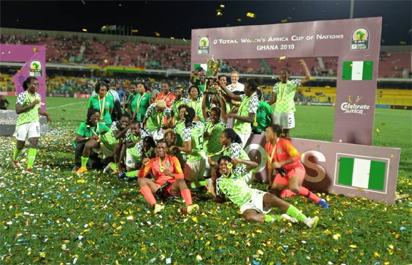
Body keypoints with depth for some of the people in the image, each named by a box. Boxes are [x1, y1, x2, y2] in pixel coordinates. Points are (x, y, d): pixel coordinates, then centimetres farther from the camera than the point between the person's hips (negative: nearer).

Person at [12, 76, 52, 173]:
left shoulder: (38, 96, 7)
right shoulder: (22, 95, -11)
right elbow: (18, 110, -21)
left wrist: (46, 114, 8)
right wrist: (31, 104, -26)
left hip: (34, 122, 4)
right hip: (23, 123, -4)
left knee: (34, 143, -12)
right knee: (20, 145, 11)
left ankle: (29, 168, -9)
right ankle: (14, 159, 44)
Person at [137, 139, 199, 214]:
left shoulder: (173, 159, 5)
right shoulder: (152, 161, 11)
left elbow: (181, 176, -4)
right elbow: (140, 176, 5)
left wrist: (171, 174, -24)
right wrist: (143, 165, -15)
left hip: (172, 186, -2)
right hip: (158, 187, 2)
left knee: (181, 181, -34)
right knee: (141, 180, -22)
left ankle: (189, 205, -59)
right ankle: (155, 205, -45)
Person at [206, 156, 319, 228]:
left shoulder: (237, 173, 10)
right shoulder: (219, 182, 9)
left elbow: (255, 165, 8)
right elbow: (220, 199, 16)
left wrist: (240, 161, -4)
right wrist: (212, 193, -4)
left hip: (255, 195, 2)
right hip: (245, 204, -2)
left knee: (274, 199, -27)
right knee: (250, 217, -38)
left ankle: (306, 220, -29)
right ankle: (280, 217, -27)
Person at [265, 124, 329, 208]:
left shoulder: (284, 142, -21)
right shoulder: (267, 146, -1)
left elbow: (297, 156, -28)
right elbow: (270, 164, 10)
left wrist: (281, 163, -33)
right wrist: (270, 181, 12)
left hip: (295, 168, -7)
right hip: (283, 171, 7)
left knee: (293, 187, -35)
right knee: (273, 193, -4)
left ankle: (318, 200, -13)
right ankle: (292, 193, 26)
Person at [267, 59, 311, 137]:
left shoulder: (293, 83, 2)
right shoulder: (277, 85, 11)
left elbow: (308, 78, -5)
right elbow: (273, 100, 13)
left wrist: (304, 65, -8)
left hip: (288, 111, -3)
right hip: (277, 111, 3)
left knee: (286, 132, 3)